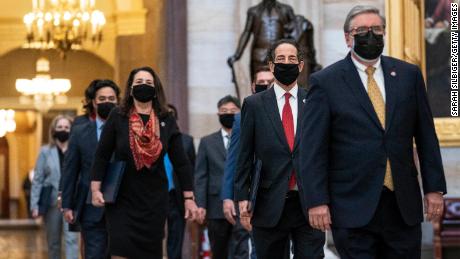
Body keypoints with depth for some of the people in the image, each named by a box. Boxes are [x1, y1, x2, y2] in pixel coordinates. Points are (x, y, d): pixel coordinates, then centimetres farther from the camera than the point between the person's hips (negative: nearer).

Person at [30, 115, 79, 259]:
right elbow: (37, 180, 5)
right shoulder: (46, 152, 6)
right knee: (53, 242, 11)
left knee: (71, 239, -11)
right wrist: (34, 205, -3)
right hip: (52, 202, 2)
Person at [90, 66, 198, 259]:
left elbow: (181, 162, 4)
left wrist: (189, 197, 1)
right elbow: (102, 156, 1)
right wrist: (95, 189, -6)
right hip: (122, 198, -2)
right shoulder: (117, 118, 0)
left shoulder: (166, 121, 4)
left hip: (154, 199, 2)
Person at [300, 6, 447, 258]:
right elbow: (313, 148, -3)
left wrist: (434, 188, 7)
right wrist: (317, 200, -9)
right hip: (354, 207, -3)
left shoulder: (408, 75, 9)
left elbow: (426, 136, 12)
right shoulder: (325, 82, 0)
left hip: (404, 205, 3)